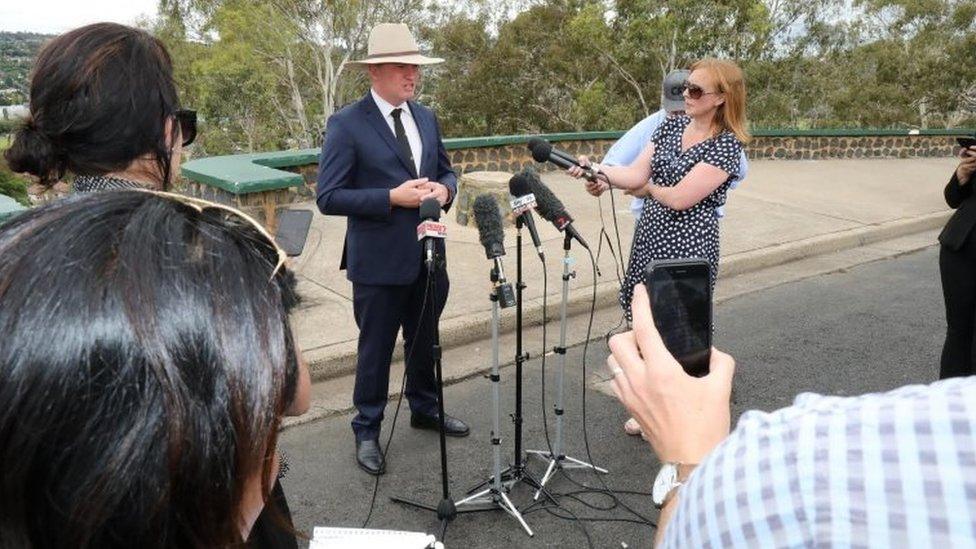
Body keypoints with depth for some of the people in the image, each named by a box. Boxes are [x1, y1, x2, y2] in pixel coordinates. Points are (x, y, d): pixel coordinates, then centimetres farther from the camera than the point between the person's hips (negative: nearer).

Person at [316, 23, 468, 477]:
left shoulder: (426, 118, 8)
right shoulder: (346, 125, -12)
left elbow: (446, 171, 17)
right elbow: (329, 197, -16)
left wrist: (444, 189, -8)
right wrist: (392, 197, -24)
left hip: (428, 255, 6)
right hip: (378, 261, -6)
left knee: (425, 341, 21)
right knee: (376, 349, 8)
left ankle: (424, 409, 42)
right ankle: (367, 431, 27)